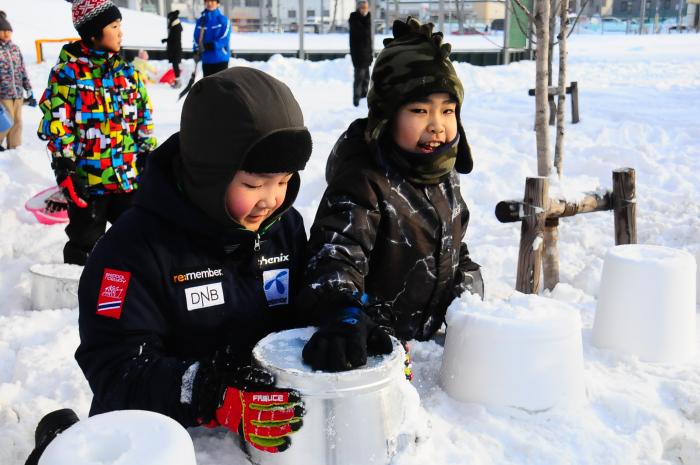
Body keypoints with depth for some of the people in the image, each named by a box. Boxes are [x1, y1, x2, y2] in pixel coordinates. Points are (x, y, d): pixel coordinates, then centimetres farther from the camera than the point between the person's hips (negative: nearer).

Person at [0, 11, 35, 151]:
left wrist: (30, 92, 12)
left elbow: (22, 71, 13)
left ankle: (13, 148, 19)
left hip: (18, 93, 5)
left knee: (17, 122, 8)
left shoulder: (15, 48, 10)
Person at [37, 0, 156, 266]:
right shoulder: (67, 72, -8)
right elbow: (56, 126, -9)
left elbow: (144, 120, 12)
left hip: (129, 175, 5)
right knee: (85, 243, 10)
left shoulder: (127, 72, 8)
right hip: (87, 177, -4)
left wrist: (149, 158, 7)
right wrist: (65, 169, -13)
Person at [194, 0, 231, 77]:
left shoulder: (223, 19, -6)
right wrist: (196, 49, -10)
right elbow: (196, 37, 9)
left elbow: (225, 38, -14)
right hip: (206, 59, 5)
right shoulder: (200, 20, 8)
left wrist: (213, 45, -25)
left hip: (221, 58, -5)